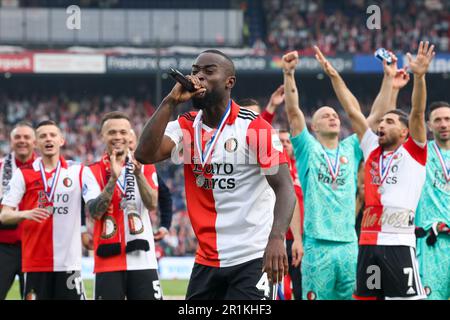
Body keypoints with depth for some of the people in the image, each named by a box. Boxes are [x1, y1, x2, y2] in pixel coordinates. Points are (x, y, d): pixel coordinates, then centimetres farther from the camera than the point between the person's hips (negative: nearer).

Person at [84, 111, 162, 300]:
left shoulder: (145, 168, 9)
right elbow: (95, 212, -10)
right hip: (108, 261, -1)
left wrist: (138, 174, -22)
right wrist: (113, 179, -21)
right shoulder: (93, 172, 5)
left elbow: (152, 204, -8)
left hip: (142, 259, 1)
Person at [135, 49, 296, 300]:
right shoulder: (186, 127, 7)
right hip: (207, 260, 6)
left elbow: (285, 188, -14)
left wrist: (276, 237, -31)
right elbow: (145, 155, -10)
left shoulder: (254, 127, -9)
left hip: (254, 259, -6)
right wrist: (170, 102, -12)